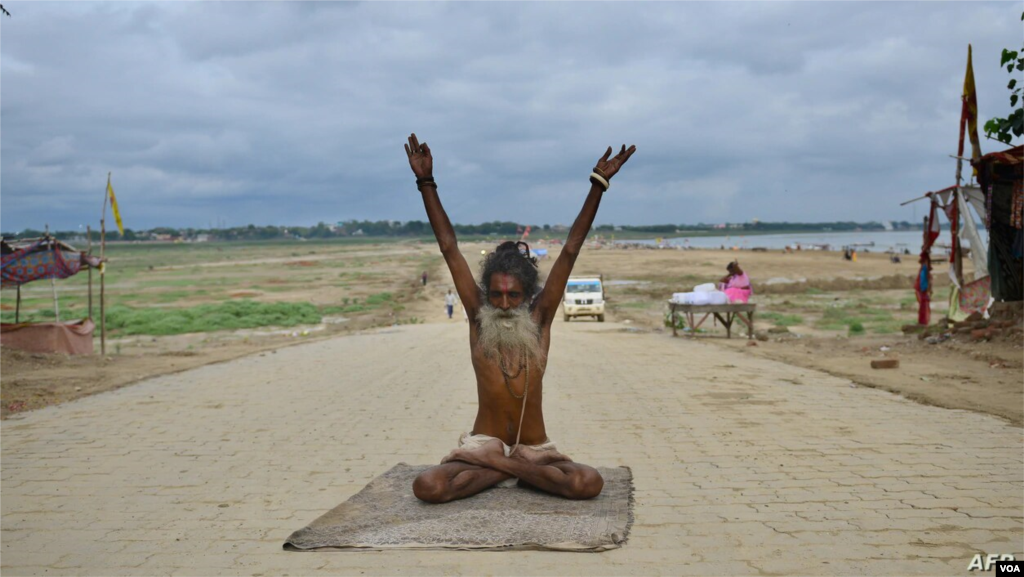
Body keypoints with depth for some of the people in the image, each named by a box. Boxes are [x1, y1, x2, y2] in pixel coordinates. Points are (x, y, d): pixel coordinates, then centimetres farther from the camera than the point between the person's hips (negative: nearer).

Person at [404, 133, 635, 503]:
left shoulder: (539, 318, -4)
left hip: (535, 447, 0)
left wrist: (598, 184, -10)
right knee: (427, 487, -27)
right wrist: (426, 182, -6)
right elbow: (449, 249, -5)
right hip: (483, 441, 0)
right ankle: (519, 471, -6)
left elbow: (570, 251, -8)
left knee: (589, 484, -27)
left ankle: (495, 466, -6)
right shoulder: (478, 318, -3)